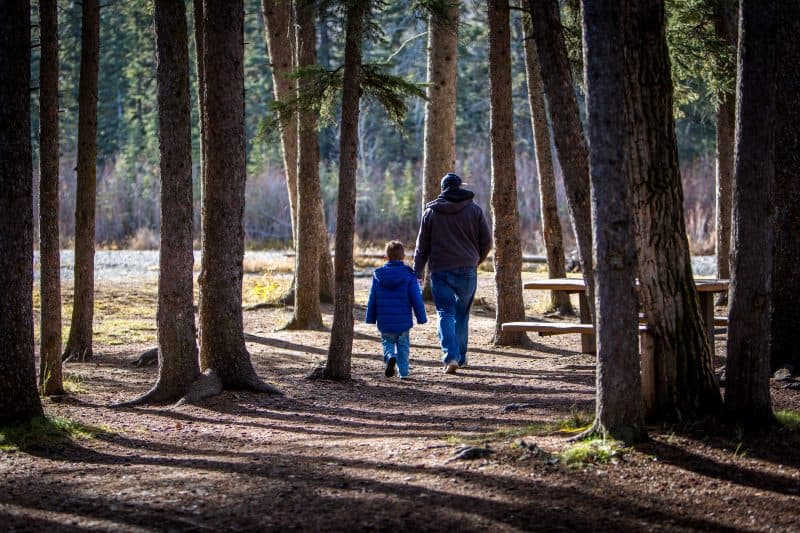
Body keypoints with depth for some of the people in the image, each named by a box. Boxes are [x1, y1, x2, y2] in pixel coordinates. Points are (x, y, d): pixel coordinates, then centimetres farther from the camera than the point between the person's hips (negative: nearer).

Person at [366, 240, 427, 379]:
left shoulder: (378, 275, -1)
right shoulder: (408, 275, -6)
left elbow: (372, 299, 3)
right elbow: (416, 299, -6)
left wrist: (371, 318, 13)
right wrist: (421, 318, 3)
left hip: (384, 322, 1)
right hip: (403, 321, -1)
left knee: (387, 342, 17)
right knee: (403, 346, 14)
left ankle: (390, 357, -12)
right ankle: (403, 372, 11)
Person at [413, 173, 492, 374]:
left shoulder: (431, 212, 3)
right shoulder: (474, 210, 2)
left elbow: (422, 245, 5)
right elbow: (486, 241, 5)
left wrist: (418, 272, 12)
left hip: (440, 270, -1)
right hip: (467, 270, 1)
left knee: (445, 314, -1)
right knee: (462, 314, 14)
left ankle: (450, 357, -17)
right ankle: (460, 357, 19)